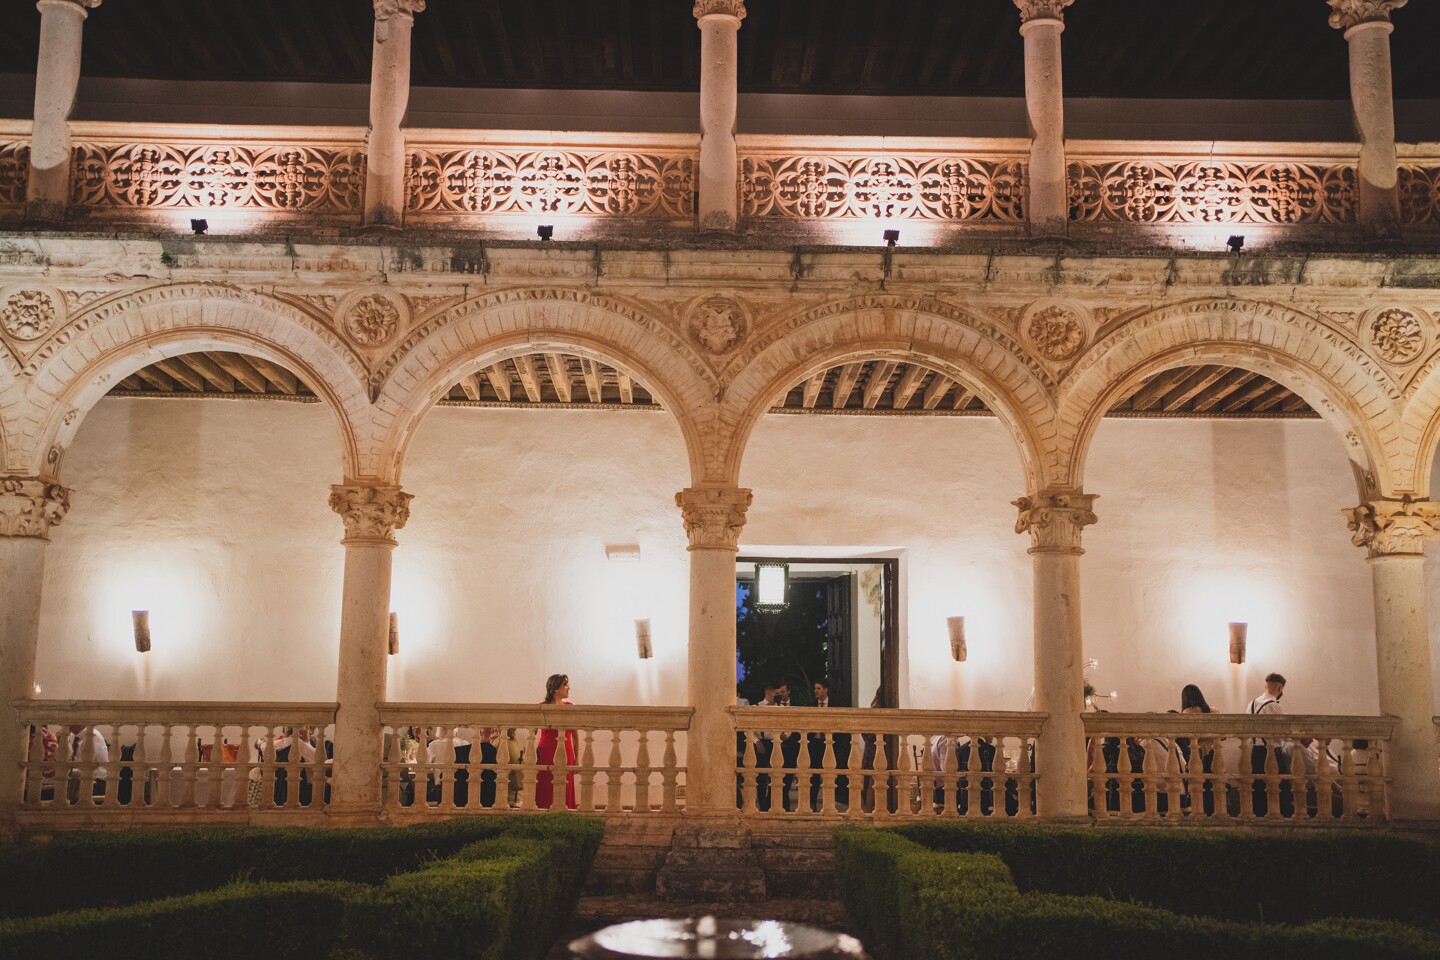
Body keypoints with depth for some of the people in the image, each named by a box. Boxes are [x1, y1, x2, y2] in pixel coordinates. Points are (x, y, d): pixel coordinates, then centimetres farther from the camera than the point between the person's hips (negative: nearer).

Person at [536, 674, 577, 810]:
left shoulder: (569, 707, 8)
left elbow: (574, 734, 11)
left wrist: (576, 758, 8)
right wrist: (533, 755, -8)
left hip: (566, 753, 3)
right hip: (547, 753, -3)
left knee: (565, 791, 3)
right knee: (546, 790, -2)